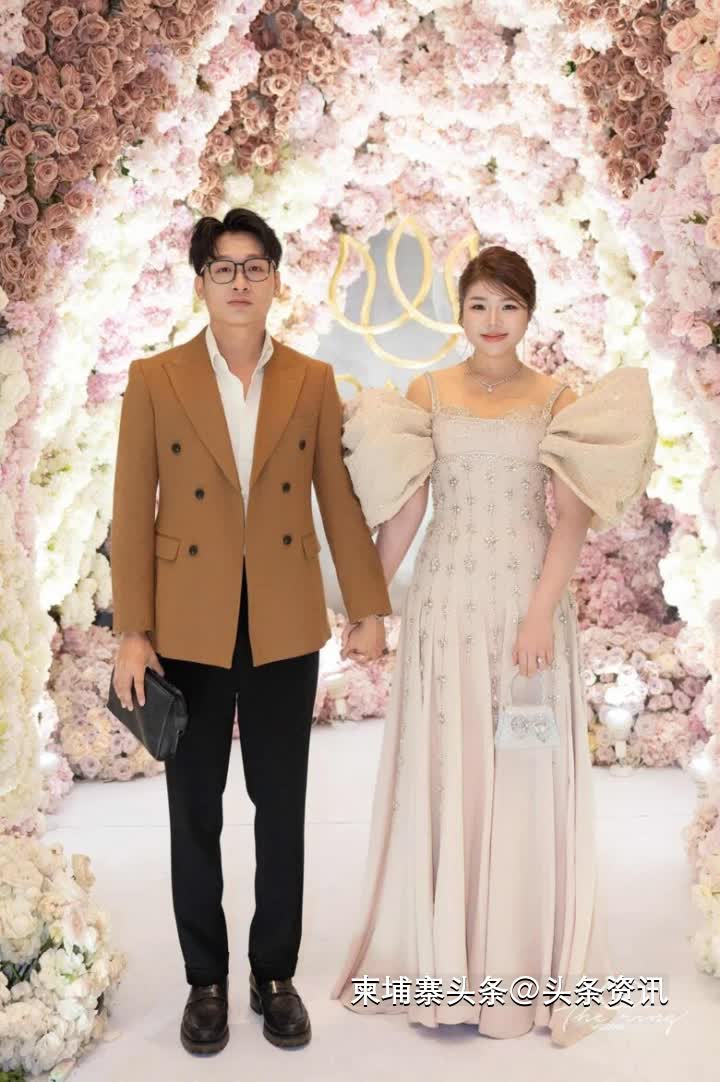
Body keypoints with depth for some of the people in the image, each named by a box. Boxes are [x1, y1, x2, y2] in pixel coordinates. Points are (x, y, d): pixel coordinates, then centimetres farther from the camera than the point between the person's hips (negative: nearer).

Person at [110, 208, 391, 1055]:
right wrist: (132, 633, -8)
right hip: (189, 630, -1)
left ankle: (276, 973, 27)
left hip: (286, 630, 1)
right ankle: (205, 979, 27)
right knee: (194, 813, 10)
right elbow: (132, 514, -4)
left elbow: (340, 500, 4)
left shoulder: (313, 381, 3)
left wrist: (368, 610, 2)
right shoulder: (155, 380, -2)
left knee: (282, 809, 10)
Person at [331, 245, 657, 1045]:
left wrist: (541, 613, -14)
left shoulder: (557, 401, 2)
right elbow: (403, 507, 3)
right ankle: (441, 961, 19)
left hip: (527, 601, -1)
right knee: (442, 774, 5)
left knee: (524, 781, 4)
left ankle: (522, 962, 18)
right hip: (445, 601, 1)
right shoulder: (426, 394, 5)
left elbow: (572, 518, -4)